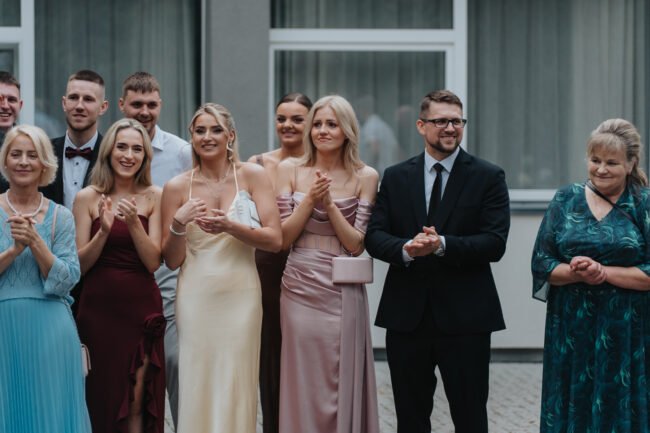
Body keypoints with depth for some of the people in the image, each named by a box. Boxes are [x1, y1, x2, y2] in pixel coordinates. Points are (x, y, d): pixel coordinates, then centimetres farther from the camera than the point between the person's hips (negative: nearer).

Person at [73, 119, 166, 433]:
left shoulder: (154, 197, 1)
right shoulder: (88, 198, -1)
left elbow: (153, 262, -6)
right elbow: (79, 265, -5)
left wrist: (134, 222, -20)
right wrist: (104, 231, -20)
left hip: (142, 308, 0)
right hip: (99, 309, 0)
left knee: (137, 400, 2)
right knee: (102, 395, 8)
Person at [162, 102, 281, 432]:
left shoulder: (252, 176, 2)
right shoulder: (177, 187, 4)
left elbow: (275, 240, -5)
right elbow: (171, 260, 7)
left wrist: (229, 225, -18)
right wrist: (178, 223, -11)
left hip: (241, 295, 0)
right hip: (196, 298, 1)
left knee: (236, 388, 2)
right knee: (198, 388, 1)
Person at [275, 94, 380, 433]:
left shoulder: (365, 177, 0)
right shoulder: (289, 171, 4)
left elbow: (357, 244, -4)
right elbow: (282, 238, -1)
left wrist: (329, 203, -14)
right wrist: (310, 199, -12)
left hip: (342, 293, -1)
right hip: (300, 290, 1)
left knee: (341, 383, 3)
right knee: (303, 384, 5)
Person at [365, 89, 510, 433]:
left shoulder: (488, 177, 0)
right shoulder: (395, 177, 9)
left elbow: (495, 243, -8)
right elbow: (374, 236, 3)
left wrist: (442, 245, -22)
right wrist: (405, 249, -19)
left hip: (464, 317, -2)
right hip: (406, 315, 3)